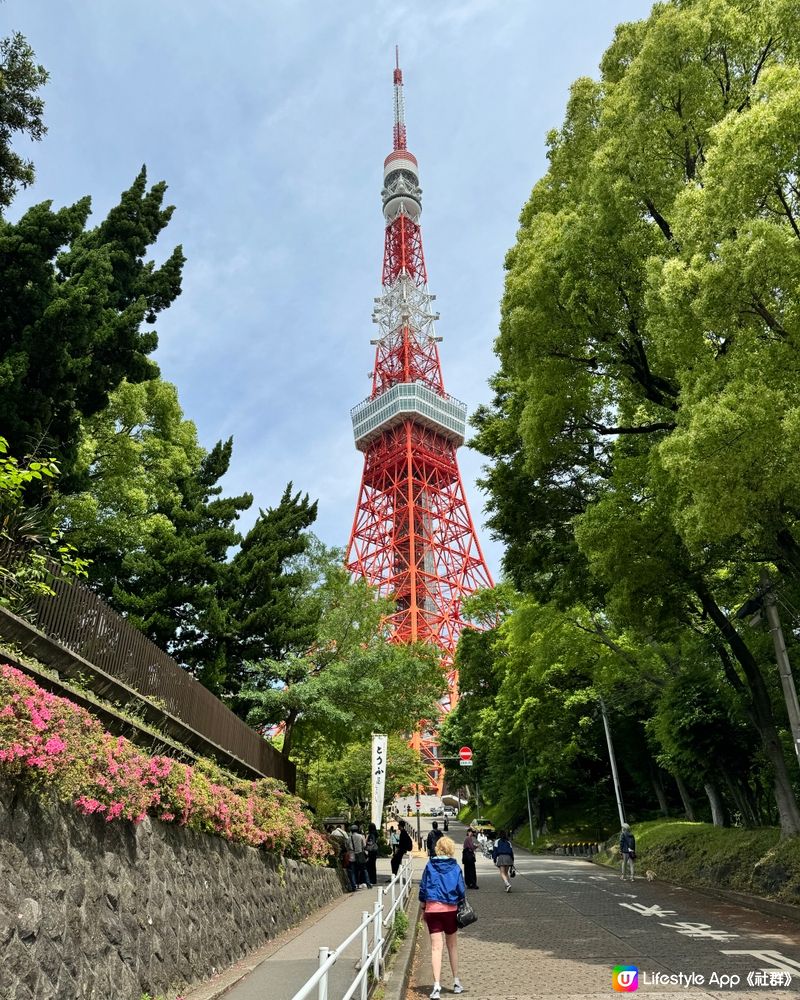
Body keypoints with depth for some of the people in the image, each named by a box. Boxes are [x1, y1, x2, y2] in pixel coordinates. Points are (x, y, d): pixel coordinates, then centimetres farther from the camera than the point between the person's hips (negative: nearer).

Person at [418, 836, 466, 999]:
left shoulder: (430, 866, -2)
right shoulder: (455, 867, -4)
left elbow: (423, 888, 1)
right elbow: (461, 890, -2)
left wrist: (424, 906, 12)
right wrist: (461, 901, 17)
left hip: (432, 909, -1)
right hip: (450, 909, 1)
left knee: (436, 947, 0)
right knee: (452, 946, 18)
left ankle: (437, 986, -9)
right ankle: (456, 982, 29)